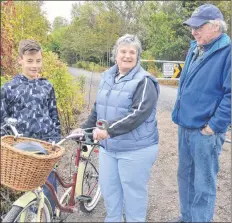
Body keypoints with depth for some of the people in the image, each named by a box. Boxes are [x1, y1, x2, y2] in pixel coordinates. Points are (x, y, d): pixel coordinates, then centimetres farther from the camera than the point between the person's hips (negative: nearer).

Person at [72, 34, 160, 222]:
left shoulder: (144, 81, -14)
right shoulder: (108, 76, 9)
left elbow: (138, 113, -25)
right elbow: (98, 108, 19)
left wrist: (109, 129, -30)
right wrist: (85, 127, 14)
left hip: (135, 150, -7)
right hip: (108, 147, 7)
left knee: (133, 193, 9)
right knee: (108, 189, 19)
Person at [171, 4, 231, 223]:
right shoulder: (194, 48, 10)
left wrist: (214, 126, -17)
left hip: (205, 131, -8)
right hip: (184, 126, 8)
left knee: (203, 184, 6)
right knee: (184, 175, 20)